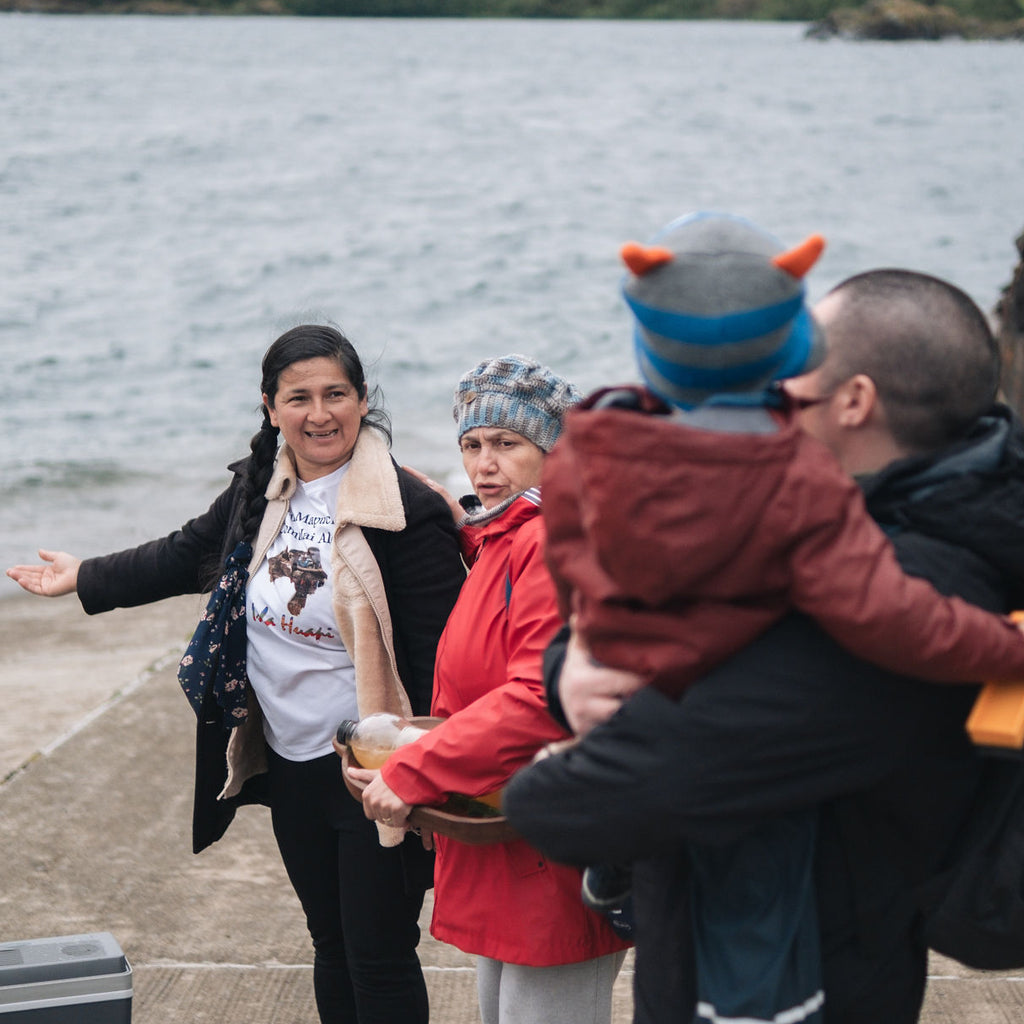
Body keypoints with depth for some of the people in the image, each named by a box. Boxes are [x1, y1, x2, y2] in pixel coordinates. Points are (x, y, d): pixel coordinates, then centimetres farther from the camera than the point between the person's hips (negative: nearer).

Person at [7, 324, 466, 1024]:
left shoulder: (405, 509, -17)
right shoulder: (260, 492, 5)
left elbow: (441, 657, -18)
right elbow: (187, 556, 24)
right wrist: (86, 579, 29)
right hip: (289, 765, 7)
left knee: (379, 959, 0)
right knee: (331, 946, 19)